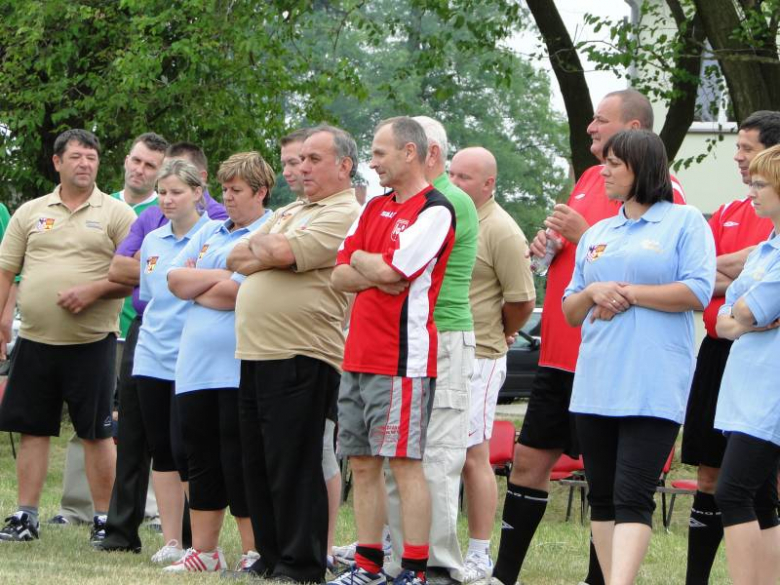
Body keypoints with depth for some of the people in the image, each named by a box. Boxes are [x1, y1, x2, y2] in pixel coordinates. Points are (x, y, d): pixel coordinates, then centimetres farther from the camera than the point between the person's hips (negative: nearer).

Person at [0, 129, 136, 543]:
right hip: (35, 339, 3)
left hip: (92, 341, -3)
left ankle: (104, 518, 7)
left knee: (96, 432, 0)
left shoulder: (116, 214, 2)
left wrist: (95, 290, -16)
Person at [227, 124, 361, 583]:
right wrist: (269, 254, -4)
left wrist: (261, 245, 2)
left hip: (300, 356, -9)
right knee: (258, 464, 11)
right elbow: (236, 258, 15)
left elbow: (280, 253, -19)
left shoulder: (344, 216, -8)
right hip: (257, 355, 9)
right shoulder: (289, 213, 22)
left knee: (292, 466, -6)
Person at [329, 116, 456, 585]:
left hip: (403, 357, -8)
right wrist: (375, 273, -7)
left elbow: (388, 270, -18)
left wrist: (360, 259, 3)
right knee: (363, 464, 10)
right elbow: (340, 275, 13)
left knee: (405, 463, -8)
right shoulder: (376, 207, 18)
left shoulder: (434, 210, -8)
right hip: (359, 356, 9)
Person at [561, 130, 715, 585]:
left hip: (653, 388, -6)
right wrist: (594, 294, -1)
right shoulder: (597, 235, 20)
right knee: (603, 497, 8)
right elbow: (570, 311, 21)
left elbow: (698, 292, -10)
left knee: (632, 498, -15)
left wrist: (628, 294, -9)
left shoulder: (685, 222, 2)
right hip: (596, 385, 7)